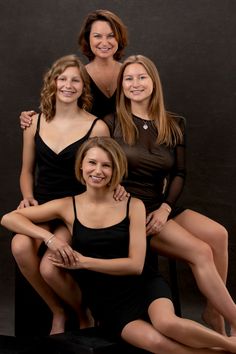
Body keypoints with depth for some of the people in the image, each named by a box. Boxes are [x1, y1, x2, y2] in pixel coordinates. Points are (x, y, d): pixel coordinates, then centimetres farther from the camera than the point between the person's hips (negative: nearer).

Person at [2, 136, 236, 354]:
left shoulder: (133, 206, 0)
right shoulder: (68, 206, 3)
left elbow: (136, 264, -6)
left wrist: (83, 261, -13)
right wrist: (49, 237, -14)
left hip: (144, 285, 0)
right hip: (107, 302, 0)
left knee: (167, 323, -35)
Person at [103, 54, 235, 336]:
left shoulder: (174, 125, 11)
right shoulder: (112, 123, 1)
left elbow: (179, 174, 7)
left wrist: (165, 208, -8)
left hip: (160, 207, 5)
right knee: (201, 252, -22)